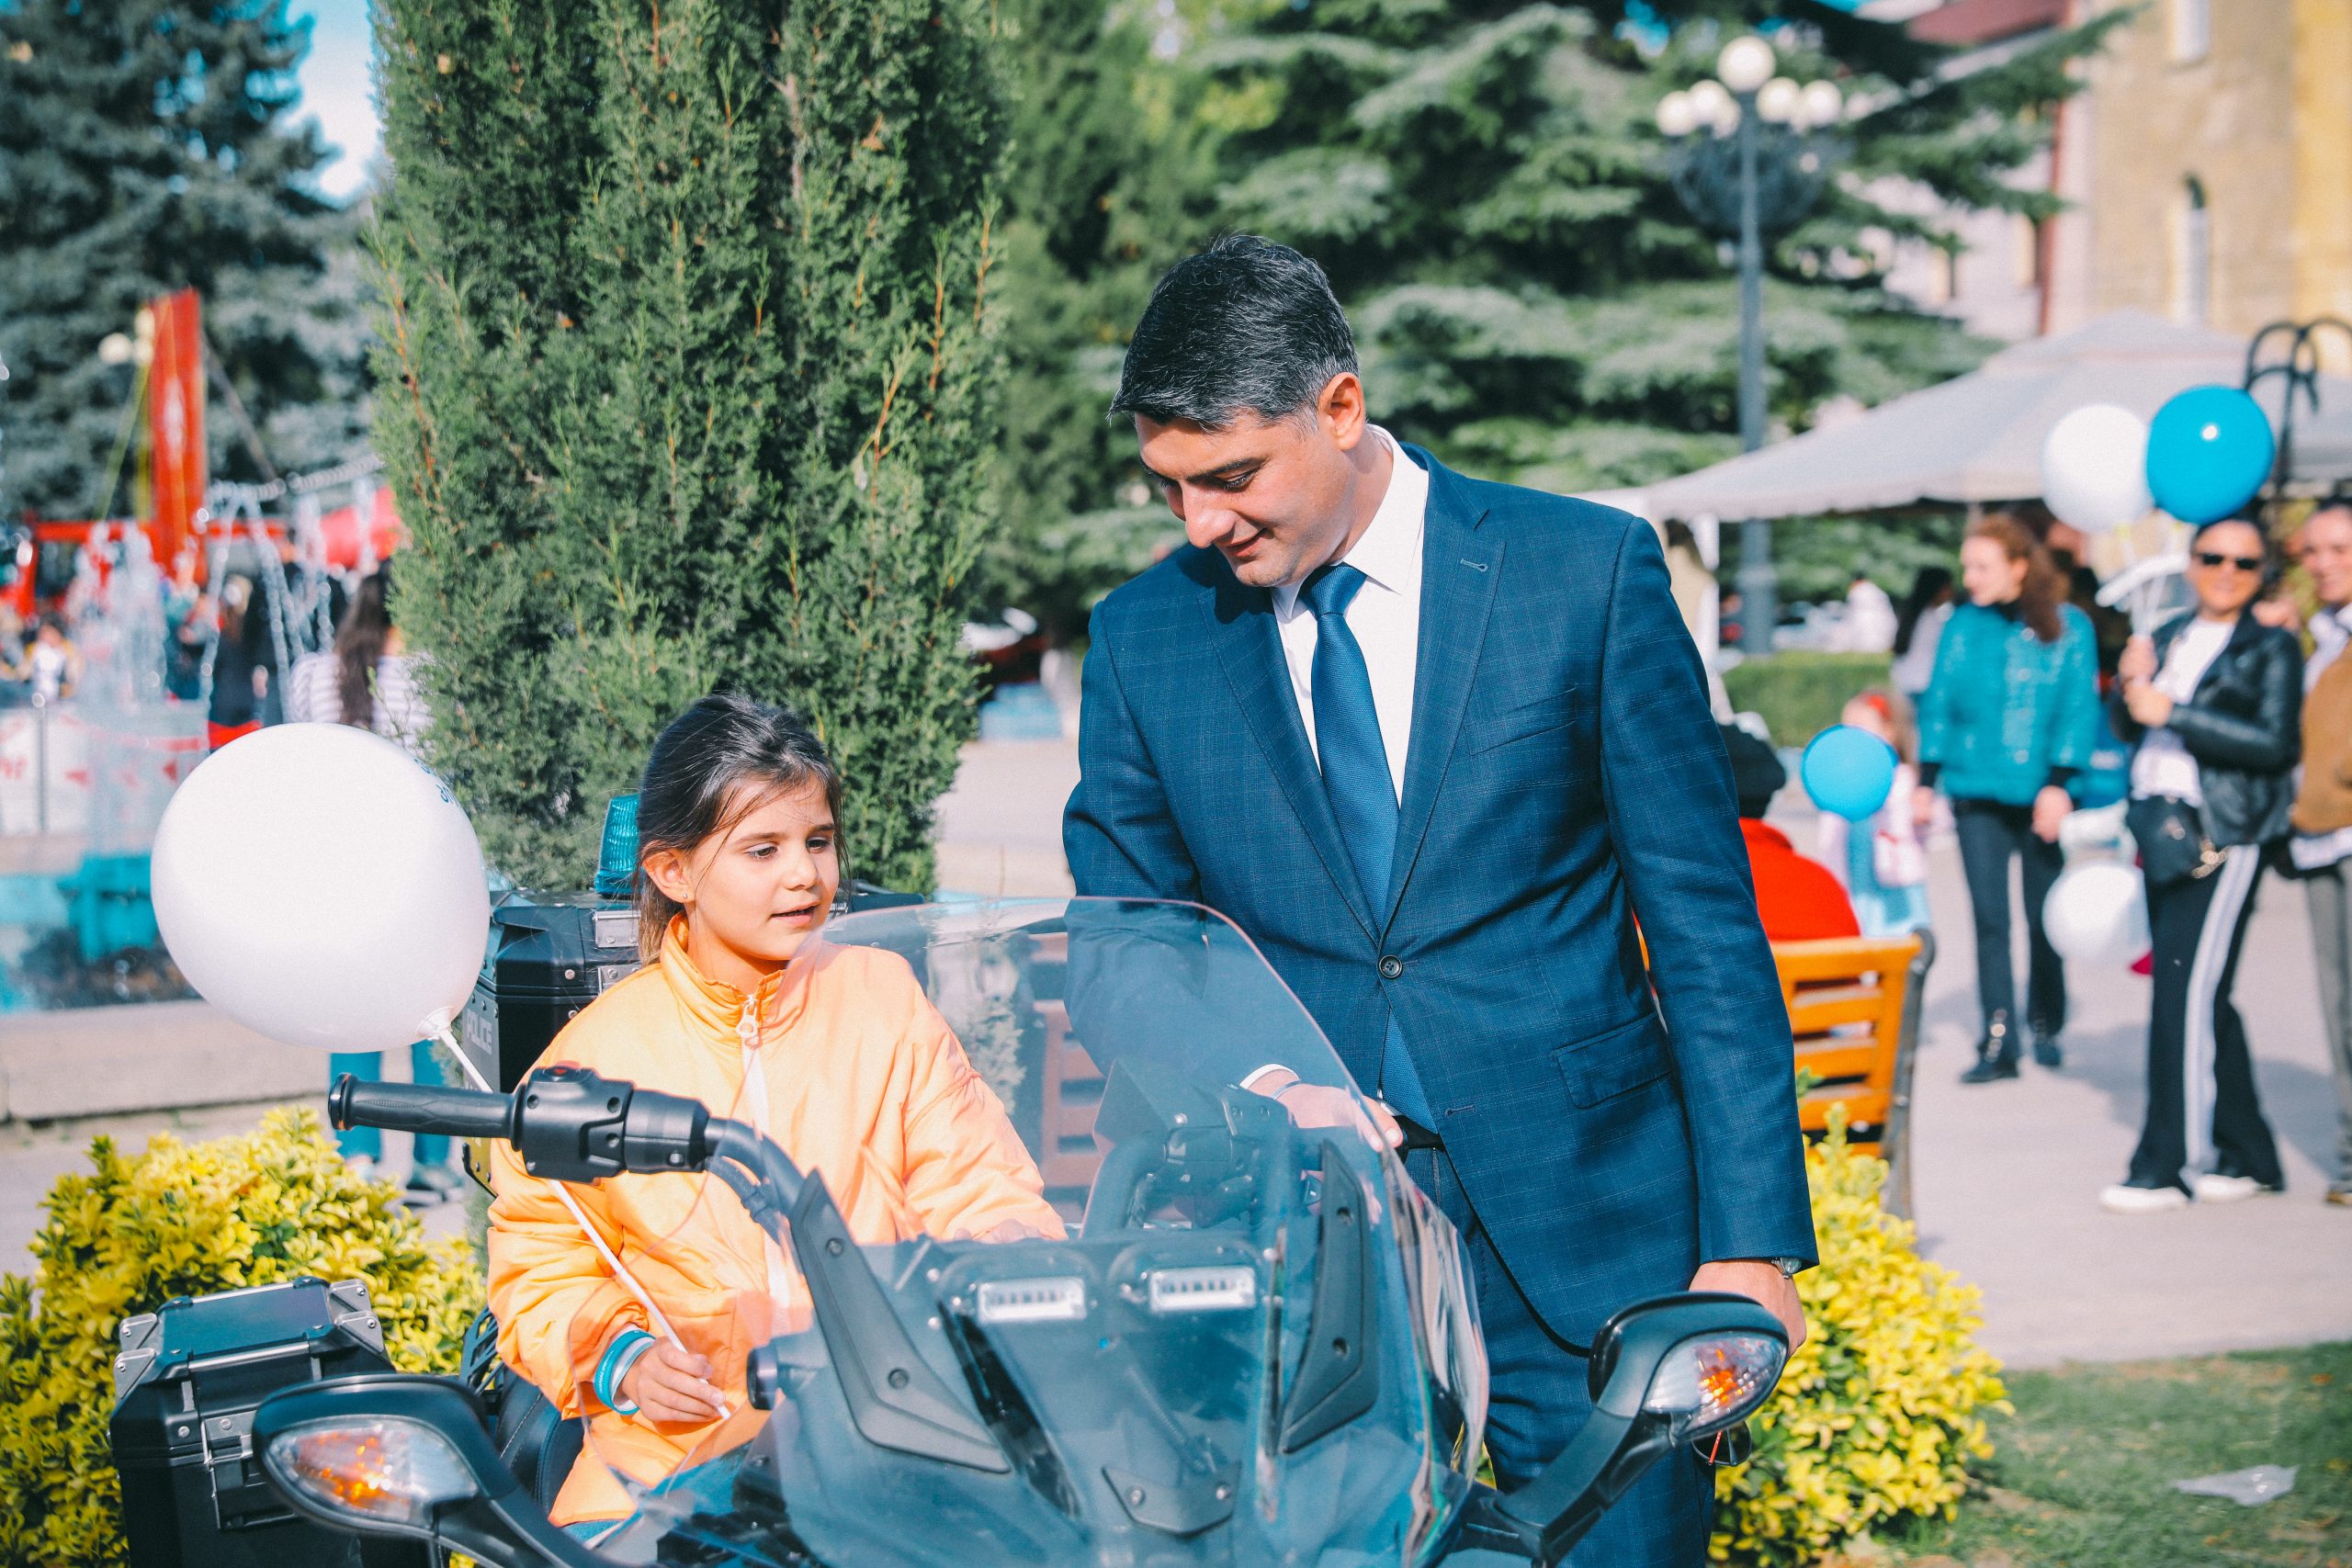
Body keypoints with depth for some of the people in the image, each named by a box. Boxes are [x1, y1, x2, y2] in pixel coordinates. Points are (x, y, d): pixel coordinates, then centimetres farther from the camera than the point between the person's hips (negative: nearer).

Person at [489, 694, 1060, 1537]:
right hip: (671, 1457, 0)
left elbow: (979, 1190, 9)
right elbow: (542, 1270, 8)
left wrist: (1009, 1252, -13)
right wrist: (623, 1361, -10)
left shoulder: (883, 997, 9)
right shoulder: (599, 1051, 4)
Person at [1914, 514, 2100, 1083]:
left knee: (2044, 918, 7)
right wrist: (1927, 781, 2)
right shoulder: (1962, 626, 5)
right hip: (1977, 794, 2)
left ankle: (2045, 1027, 26)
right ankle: (1998, 1043, -1)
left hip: (2041, 795, -1)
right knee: (1989, 918, -2)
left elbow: (2079, 710, -4)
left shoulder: (2068, 626, -1)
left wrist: (2059, 783, -13)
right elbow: (1939, 704, 8)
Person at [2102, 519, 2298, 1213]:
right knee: (2202, 998, 9)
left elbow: (2277, 744, -14)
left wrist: (2173, 715, -16)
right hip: (2164, 831, 6)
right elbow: (2130, 728, 19)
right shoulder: (2170, 637, 15)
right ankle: (2247, 1155, 20)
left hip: (2223, 837, -6)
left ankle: (2166, 1167, -5)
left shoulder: (2273, 647, -2)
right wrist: (2131, 687, -3)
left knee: (2189, 992, -10)